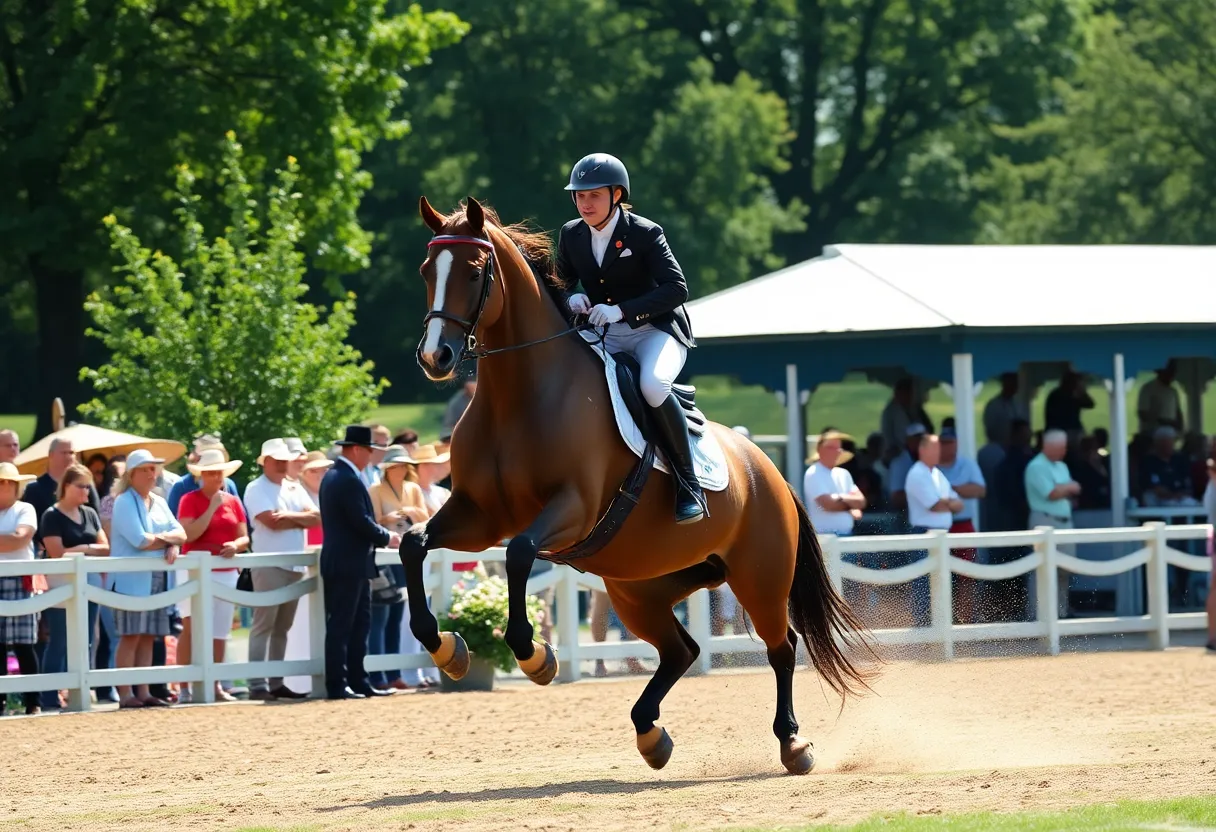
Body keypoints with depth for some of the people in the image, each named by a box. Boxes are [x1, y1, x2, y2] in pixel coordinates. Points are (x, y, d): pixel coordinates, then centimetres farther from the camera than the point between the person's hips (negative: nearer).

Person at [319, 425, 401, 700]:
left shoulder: (333, 476, 15)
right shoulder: (349, 480, -17)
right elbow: (362, 522, -21)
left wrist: (382, 535, 12)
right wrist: (387, 538, -6)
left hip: (346, 565, 10)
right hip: (348, 566, -10)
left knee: (359, 624, 13)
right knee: (340, 626, -6)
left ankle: (357, 681, 15)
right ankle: (337, 685, -3)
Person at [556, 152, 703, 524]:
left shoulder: (645, 234, -12)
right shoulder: (571, 234, 3)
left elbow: (677, 289, -18)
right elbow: (562, 281, 17)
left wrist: (622, 310, -30)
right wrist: (571, 298, -9)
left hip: (655, 331, -6)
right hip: (605, 338, 6)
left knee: (653, 383, -36)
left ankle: (688, 483, -23)